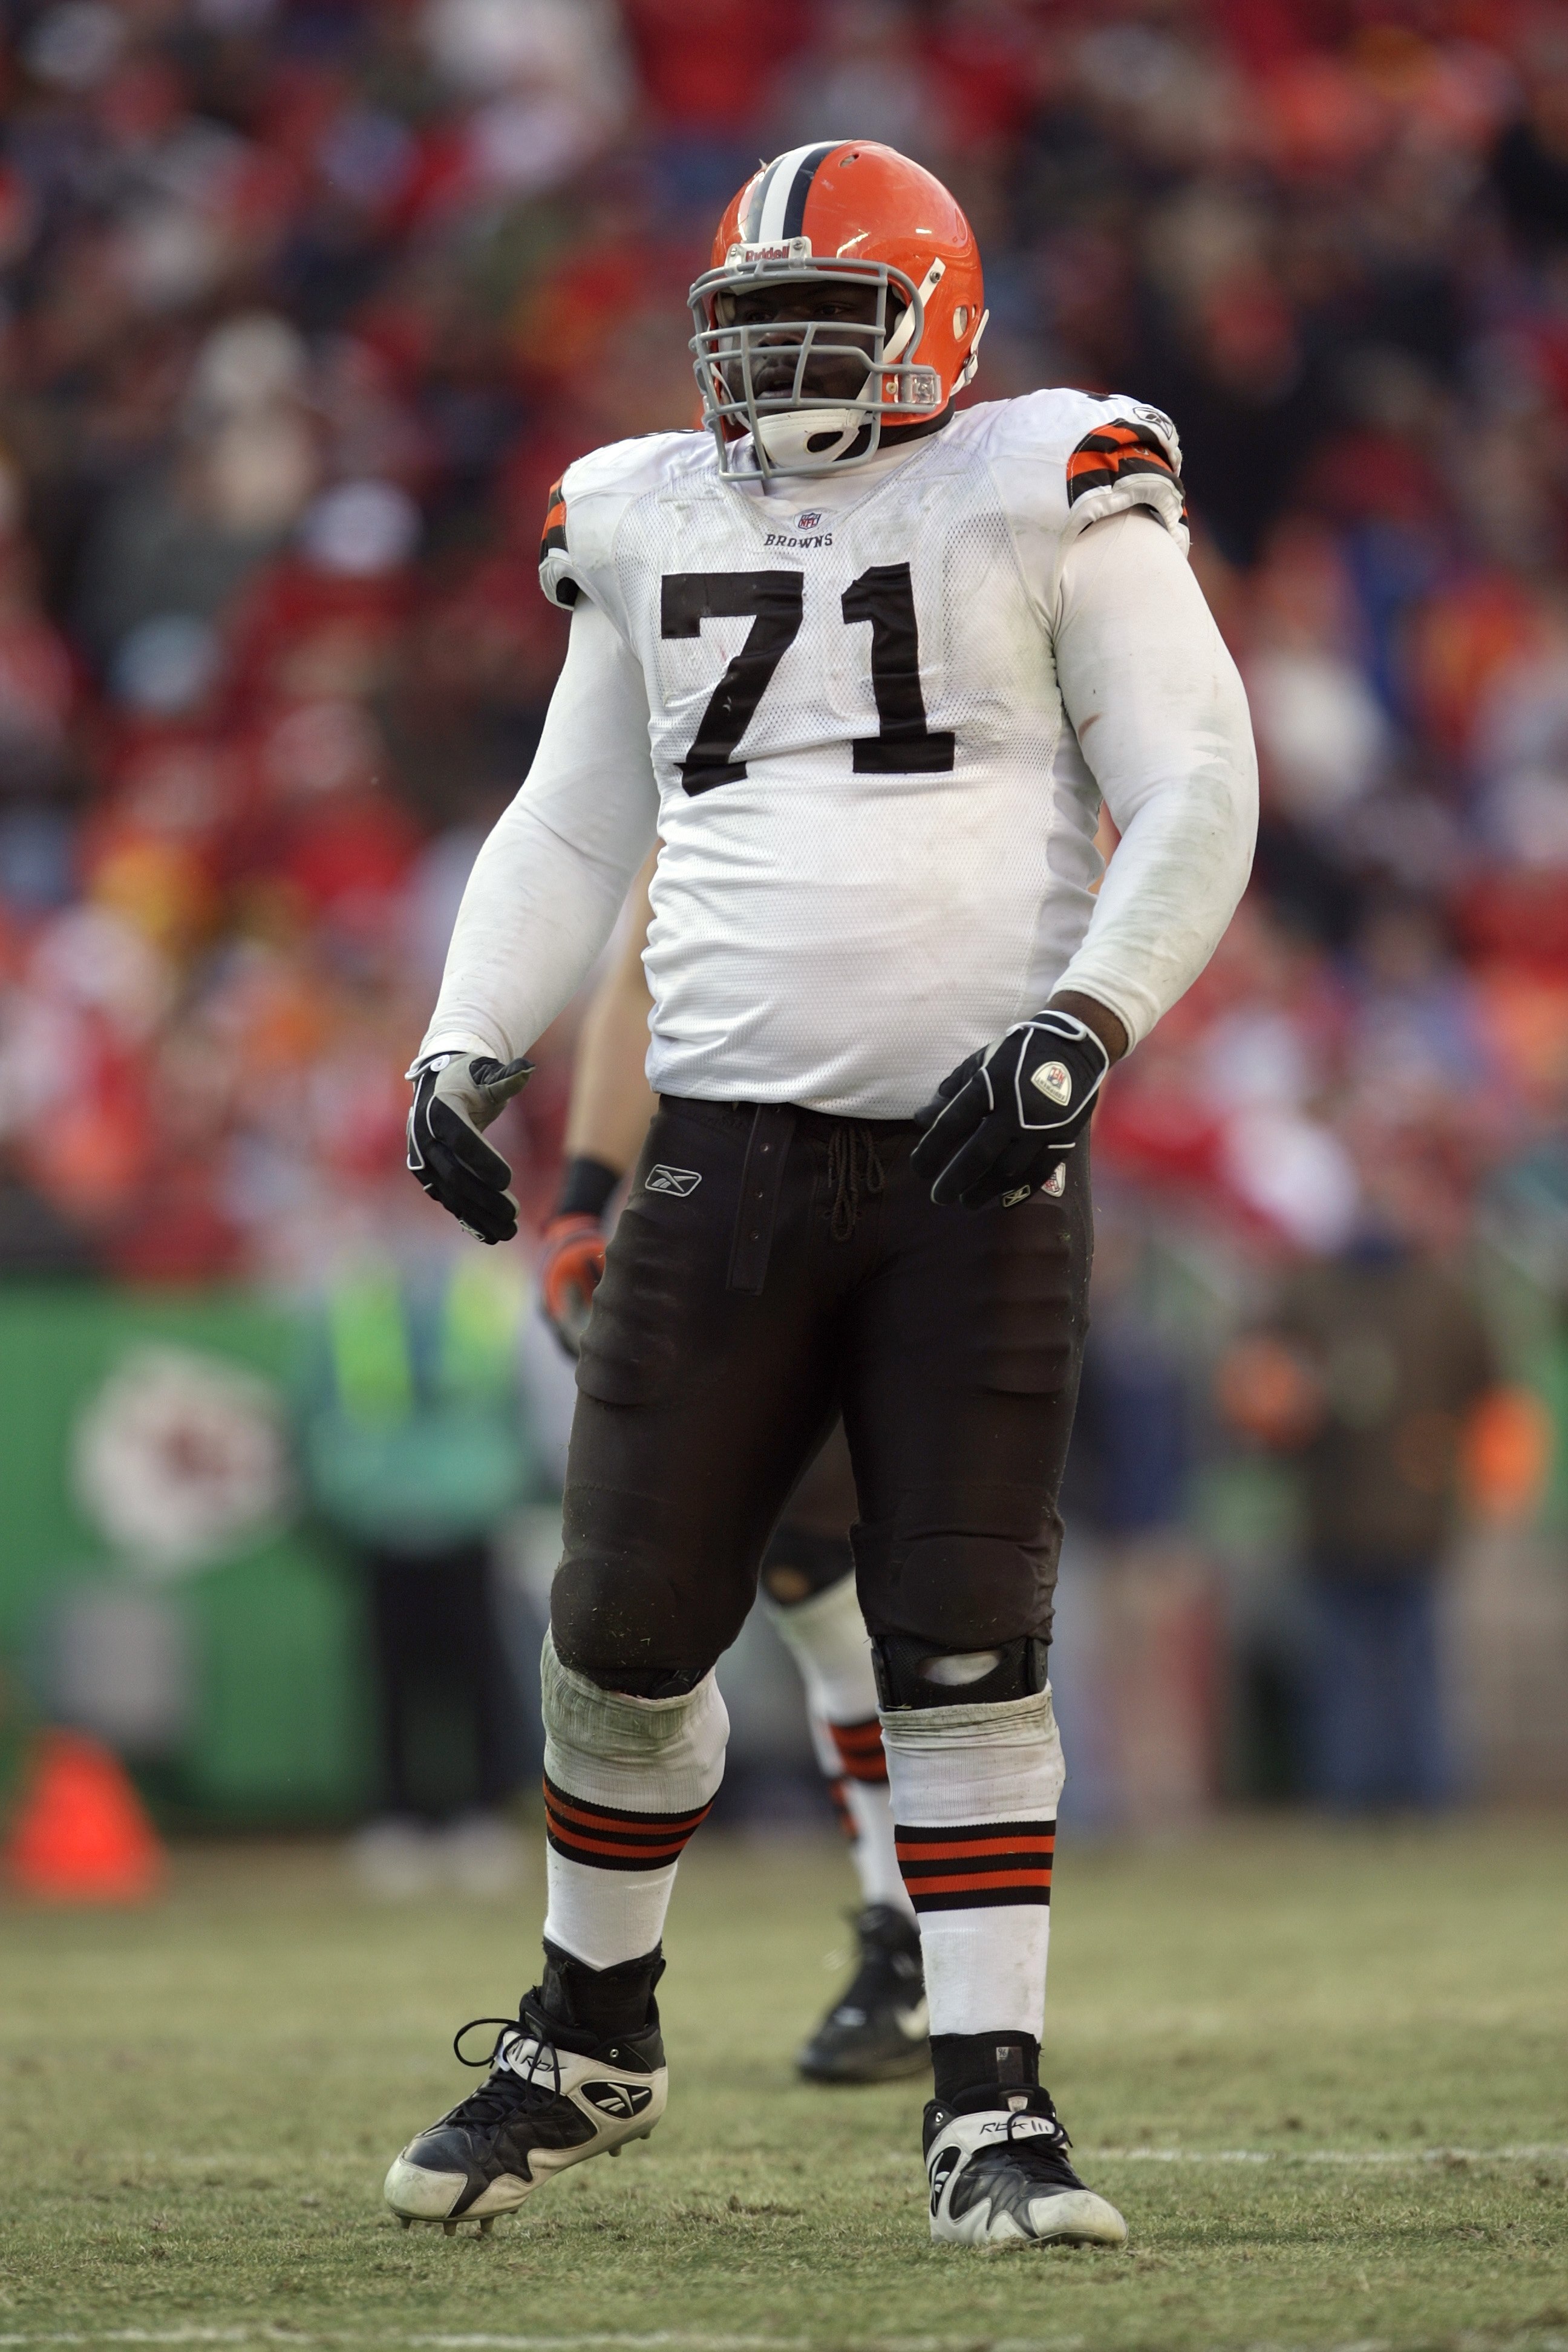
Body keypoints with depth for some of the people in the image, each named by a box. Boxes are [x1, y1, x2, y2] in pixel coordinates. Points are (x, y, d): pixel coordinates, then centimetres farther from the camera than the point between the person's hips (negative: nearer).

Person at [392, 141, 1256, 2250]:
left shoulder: (1051, 504, 1)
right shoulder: (656, 533, 13)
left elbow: (1196, 792, -2)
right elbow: (572, 828, 23)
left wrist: (1080, 1023, -15)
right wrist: (469, 1045, 9)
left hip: (981, 1154, -3)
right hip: (732, 1149, 3)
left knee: (966, 1642, -5)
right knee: (627, 1625, 3)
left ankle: (990, 2107, 2)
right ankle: (591, 2035, 25)